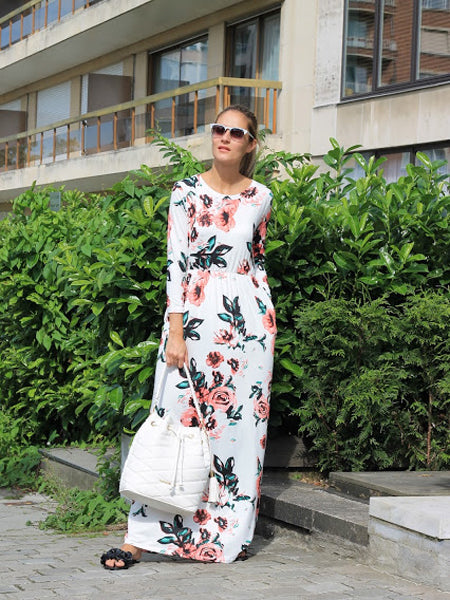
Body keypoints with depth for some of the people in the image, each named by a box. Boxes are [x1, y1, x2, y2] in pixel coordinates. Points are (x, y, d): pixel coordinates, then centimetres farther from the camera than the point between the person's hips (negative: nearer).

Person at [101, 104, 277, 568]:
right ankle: (142, 534, -4)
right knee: (181, 418, -7)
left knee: (242, 422, 4)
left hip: (248, 319, 3)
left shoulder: (260, 197, 7)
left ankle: (233, 530, 14)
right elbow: (175, 263, -7)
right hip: (195, 315, -3)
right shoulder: (187, 193, -2)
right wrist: (175, 332, -14)